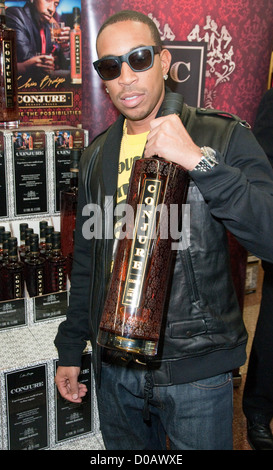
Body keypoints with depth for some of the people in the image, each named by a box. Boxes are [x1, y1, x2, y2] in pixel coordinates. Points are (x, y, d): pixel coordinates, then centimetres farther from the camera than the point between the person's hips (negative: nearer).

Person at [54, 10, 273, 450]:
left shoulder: (223, 137, -9)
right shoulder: (97, 155, 5)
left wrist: (199, 161, -29)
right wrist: (71, 348, 15)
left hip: (197, 368, -3)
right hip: (115, 366, 4)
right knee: (128, 447, 21)